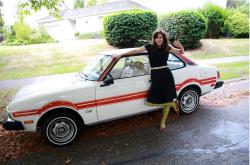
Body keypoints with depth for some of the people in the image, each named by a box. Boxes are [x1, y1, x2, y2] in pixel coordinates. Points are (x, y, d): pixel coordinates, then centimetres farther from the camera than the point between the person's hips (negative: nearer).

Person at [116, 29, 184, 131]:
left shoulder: (167, 47, 3)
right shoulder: (149, 47, 3)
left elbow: (181, 52, 7)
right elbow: (135, 50, 8)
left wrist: (180, 45, -16)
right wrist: (120, 55, 12)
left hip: (166, 75, -1)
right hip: (155, 76, 1)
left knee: (166, 100, 4)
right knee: (150, 102, -4)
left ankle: (163, 122, 29)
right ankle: (172, 103, 21)